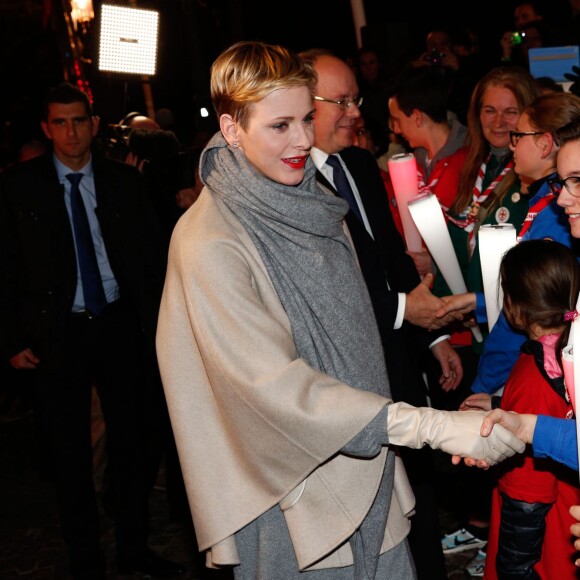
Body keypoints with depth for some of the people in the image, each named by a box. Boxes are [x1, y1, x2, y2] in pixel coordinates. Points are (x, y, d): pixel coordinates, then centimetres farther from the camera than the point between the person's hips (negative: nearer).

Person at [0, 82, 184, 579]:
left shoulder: (123, 180, 3)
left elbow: (151, 255, 6)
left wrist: (158, 324, 0)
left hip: (120, 326, 2)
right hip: (58, 333, -2)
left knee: (133, 441, 10)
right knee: (70, 451, 8)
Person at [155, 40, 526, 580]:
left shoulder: (311, 203, 4)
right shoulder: (208, 242, -20)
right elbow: (274, 383, -26)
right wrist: (432, 426, -31)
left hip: (365, 460, 6)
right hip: (297, 490, -6)